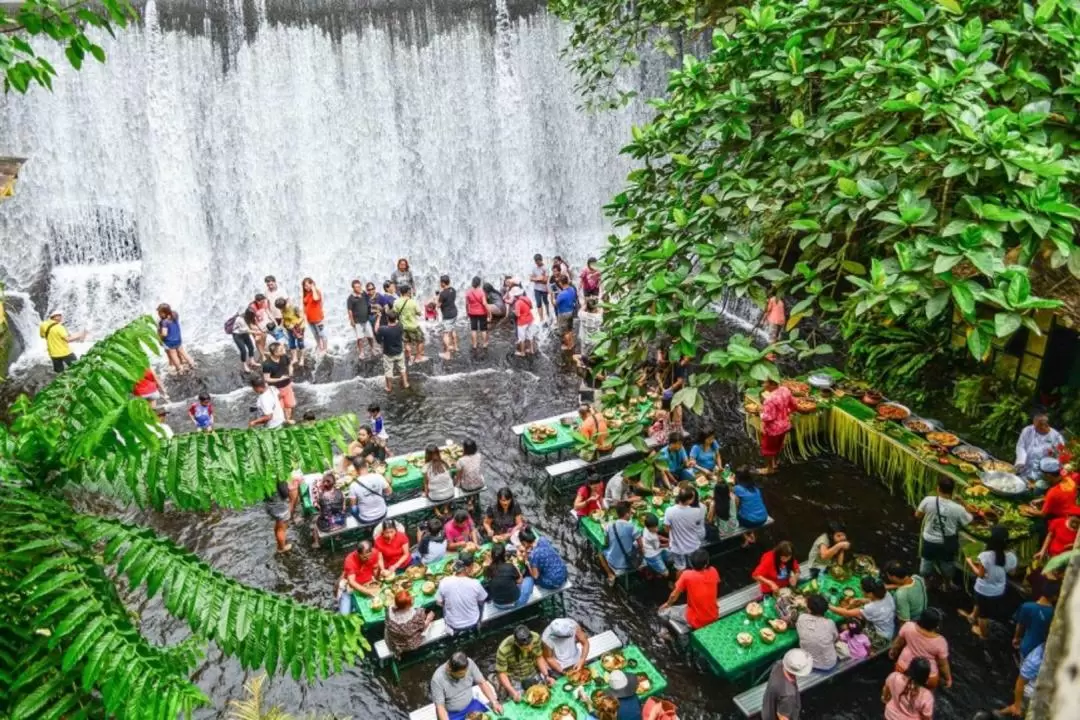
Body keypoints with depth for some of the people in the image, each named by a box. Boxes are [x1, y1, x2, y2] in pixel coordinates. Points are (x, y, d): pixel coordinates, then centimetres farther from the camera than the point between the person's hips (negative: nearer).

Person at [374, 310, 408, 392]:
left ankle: (389, 387, 29)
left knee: (388, 371, 16)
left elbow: (376, 330, -9)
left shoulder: (383, 329, -31)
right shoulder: (400, 327, -21)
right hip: (399, 353, 3)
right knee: (402, 368, 24)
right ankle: (405, 383, 36)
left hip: (388, 354, -3)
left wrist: (379, 317, -5)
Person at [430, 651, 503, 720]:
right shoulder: (437, 679, -27)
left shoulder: (469, 664, -18)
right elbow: (440, 707, -21)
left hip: (471, 705, 4)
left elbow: (482, 682, -7)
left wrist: (494, 702, -15)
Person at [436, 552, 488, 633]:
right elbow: (481, 601, -6)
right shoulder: (475, 583, -26)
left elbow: (440, 603, -8)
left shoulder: (444, 582, -24)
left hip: (452, 625, 1)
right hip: (472, 623, 0)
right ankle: (476, 627, 47)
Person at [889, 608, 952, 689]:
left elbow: (898, 642, -3)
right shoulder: (940, 642, -27)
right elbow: (943, 664, -12)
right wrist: (948, 678, 6)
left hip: (904, 667, 3)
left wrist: (893, 651, 17)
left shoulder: (909, 627, -21)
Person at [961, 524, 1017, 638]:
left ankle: (982, 632, 44)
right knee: (980, 604, 32)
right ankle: (973, 616, 56)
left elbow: (980, 574, -22)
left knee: (983, 613, 22)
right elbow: (1012, 570, -3)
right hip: (999, 590, 4)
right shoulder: (1011, 556, -20)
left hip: (984, 590, -4)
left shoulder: (985, 555, -33)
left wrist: (970, 562, -9)